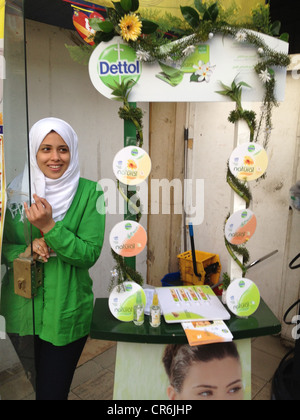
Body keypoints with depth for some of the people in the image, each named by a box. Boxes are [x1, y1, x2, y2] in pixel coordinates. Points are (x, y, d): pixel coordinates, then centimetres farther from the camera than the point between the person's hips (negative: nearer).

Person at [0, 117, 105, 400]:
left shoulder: (89, 193, -10)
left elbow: (90, 255, -14)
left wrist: (49, 227, -25)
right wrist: (25, 250, -15)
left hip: (66, 312, -3)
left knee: (52, 390, 10)